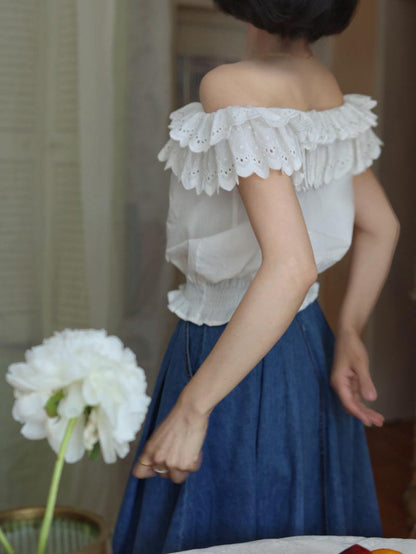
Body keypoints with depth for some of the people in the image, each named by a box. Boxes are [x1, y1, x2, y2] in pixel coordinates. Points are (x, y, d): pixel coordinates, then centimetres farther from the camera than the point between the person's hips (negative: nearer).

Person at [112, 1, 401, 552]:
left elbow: (292, 268, -33)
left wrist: (192, 408, -28)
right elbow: (381, 227, 12)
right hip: (309, 349, 8)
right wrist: (348, 334, 13)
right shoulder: (325, 84, 2)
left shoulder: (233, 87, -23)